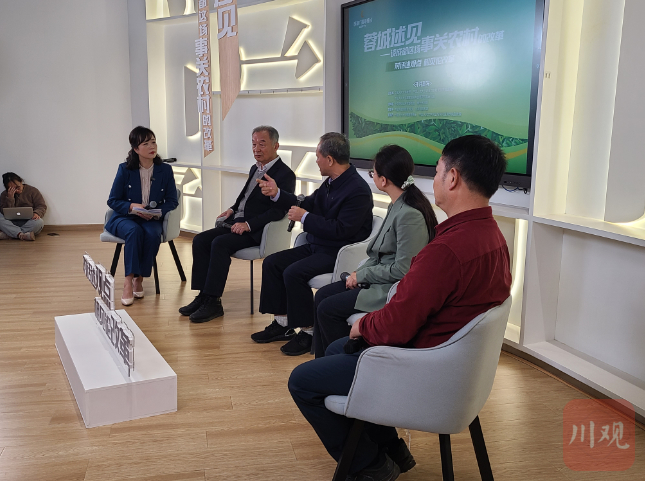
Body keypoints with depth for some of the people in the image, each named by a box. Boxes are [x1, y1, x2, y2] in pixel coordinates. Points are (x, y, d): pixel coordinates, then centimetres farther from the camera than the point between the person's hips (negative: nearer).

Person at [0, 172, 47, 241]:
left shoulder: (33, 191, 4)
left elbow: (42, 206, 0)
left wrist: (37, 213, -22)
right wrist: (10, 198, -14)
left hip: (28, 223, -1)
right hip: (11, 223, 1)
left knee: (39, 222, -37)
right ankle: (21, 235, -42)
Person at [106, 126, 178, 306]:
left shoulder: (165, 170, 2)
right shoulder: (125, 169, -2)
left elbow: (172, 201, 4)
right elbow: (113, 201, 0)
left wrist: (158, 212, -17)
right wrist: (132, 207, -19)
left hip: (152, 219, 1)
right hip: (124, 218, -1)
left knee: (153, 234, -33)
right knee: (134, 231, -36)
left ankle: (139, 278, -16)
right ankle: (128, 280, -30)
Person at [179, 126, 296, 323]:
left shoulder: (285, 175, -9)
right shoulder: (255, 169, 18)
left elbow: (277, 212, -18)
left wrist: (248, 224, -24)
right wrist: (233, 209, 7)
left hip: (255, 231, -9)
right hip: (236, 222, 9)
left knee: (220, 244, -28)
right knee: (200, 240, -9)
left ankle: (213, 302, -20)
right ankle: (203, 296, -7)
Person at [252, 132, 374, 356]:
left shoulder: (358, 190, -20)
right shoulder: (331, 182, 9)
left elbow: (341, 230, -25)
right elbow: (306, 205, 19)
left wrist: (304, 217, -18)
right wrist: (276, 193, 11)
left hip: (338, 253, -10)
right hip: (316, 246, 10)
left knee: (293, 273, -27)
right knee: (272, 263, 3)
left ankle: (308, 332, -10)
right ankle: (282, 323, 10)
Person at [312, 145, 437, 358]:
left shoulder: (410, 214, -25)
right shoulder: (397, 205, 5)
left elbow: (402, 270, -24)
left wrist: (361, 275, -13)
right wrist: (360, 272, 1)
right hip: (380, 278, 10)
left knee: (327, 309, -9)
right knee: (322, 295, 7)